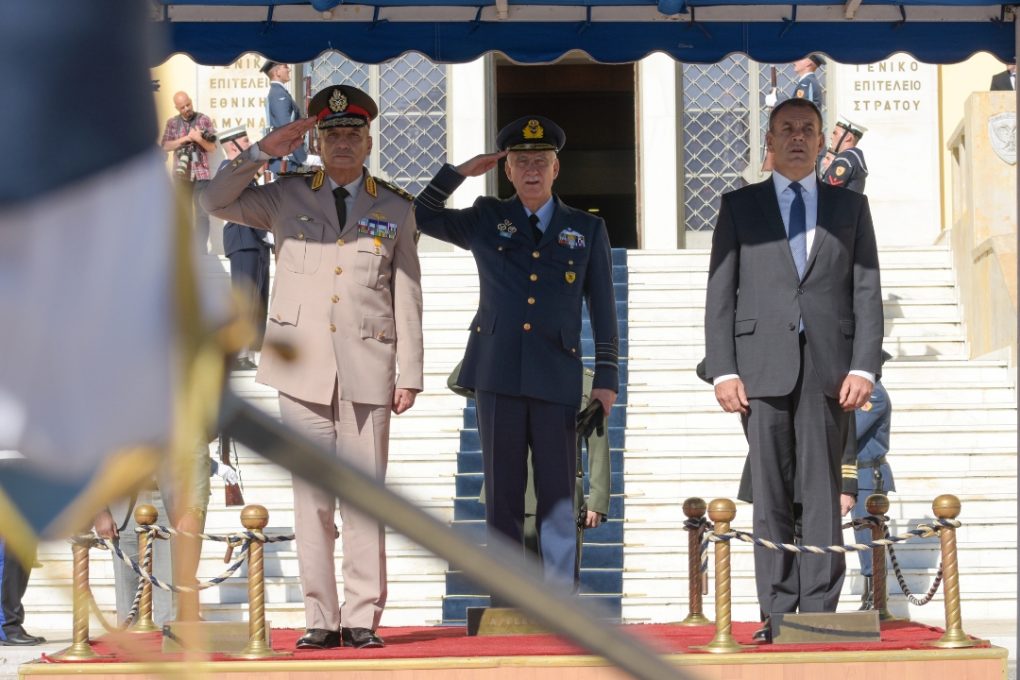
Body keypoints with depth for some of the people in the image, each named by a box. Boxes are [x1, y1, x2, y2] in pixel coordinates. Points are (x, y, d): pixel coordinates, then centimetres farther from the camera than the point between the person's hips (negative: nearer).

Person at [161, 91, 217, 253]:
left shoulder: (204, 120, 4)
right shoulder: (172, 123, 9)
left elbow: (212, 147, 2)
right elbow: (165, 146, -1)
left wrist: (199, 139, -16)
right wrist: (186, 138, -11)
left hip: (201, 173, -2)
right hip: (181, 174, 2)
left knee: (202, 213, -7)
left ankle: (201, 249, -8)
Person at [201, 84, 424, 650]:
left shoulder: (395, 208, 11)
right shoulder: (286, 196, 11)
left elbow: (407, 296, 8)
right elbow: (215, 202, 3)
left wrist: (410, 374, 3)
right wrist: (263, 152, -5)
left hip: (366, 368, -1)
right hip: (303, 368, 1)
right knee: (311, 498, 1)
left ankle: (362, 618, 2)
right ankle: (320, 619, 6)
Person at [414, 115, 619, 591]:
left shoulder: (587, 230, 10)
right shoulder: (486, 220, 11)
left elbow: (603, 310, 9)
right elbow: (423, 217, 13)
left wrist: (607, 377, 3)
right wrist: (461, 171, 3)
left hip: (558, 379, -1)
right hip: (498, 377, 1)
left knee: (558, 498, -1)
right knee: (502, 495, 4)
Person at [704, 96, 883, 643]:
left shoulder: (850, 207, 14)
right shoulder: (739, 206, 12)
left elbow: (867, 292, 8)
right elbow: (720, 294, 7)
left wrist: (863, 367, -4)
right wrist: (723, 370, -4)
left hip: (828, 367, 1)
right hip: (763, 366, 0)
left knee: (823, 494, -1)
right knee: (770, 495, -2)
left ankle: (819, 612, 0)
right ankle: (777, 613, 1)